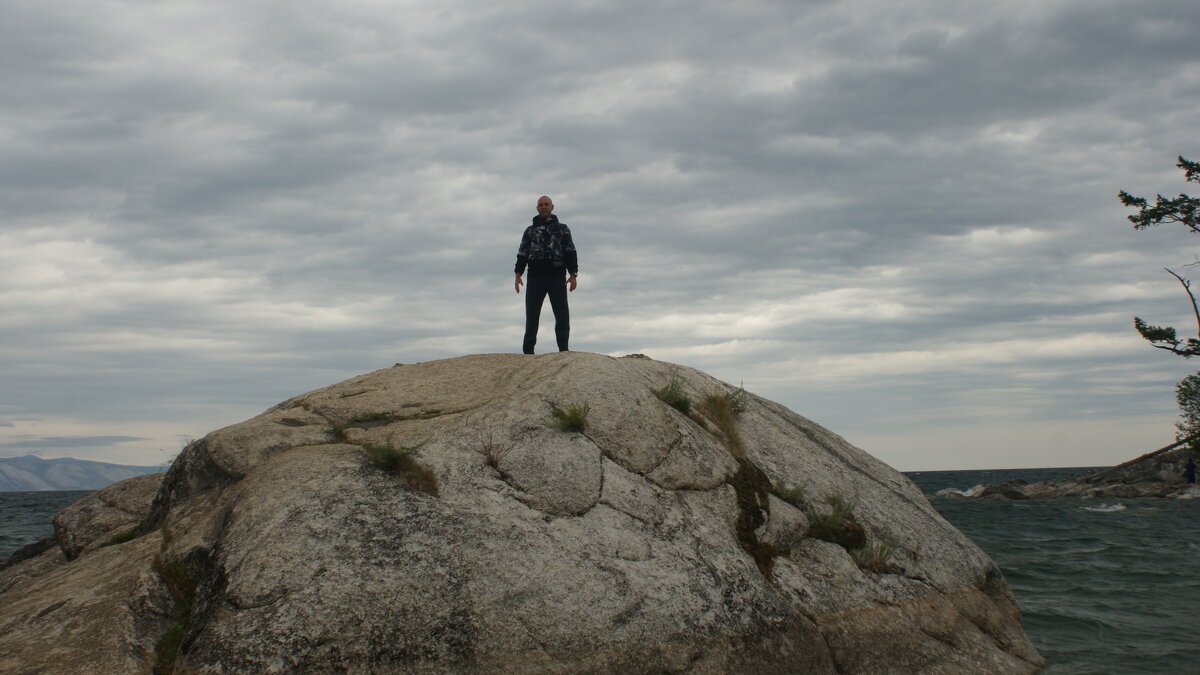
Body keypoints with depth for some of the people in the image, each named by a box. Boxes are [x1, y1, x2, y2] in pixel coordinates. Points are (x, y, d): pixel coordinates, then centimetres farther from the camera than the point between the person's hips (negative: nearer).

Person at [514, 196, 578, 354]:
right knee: (532, 316, -3)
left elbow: (570, 252, 9)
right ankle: (528, 352, -1)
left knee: (562, 315, -7)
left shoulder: (562, 229, 15)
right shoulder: (530, 230, 19)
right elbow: (522, 253, 13)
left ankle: (563, 351, -5)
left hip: (557, 277, -1)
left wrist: (573, 275, -3)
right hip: (535, 278, 1)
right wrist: (518, 275, 1)